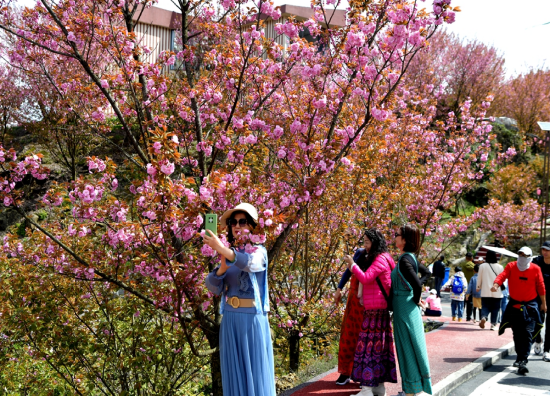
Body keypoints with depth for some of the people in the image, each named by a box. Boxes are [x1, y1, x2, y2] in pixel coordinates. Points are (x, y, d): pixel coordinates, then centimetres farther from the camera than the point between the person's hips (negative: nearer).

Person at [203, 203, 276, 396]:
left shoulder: (259, 251, -3)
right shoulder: (227, 255, 11)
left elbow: (250, 263, -29)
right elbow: (214, 287, 0)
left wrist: (222, 249, -42)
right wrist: (222, 268, -20)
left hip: (252, 320, -5)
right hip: (230, 320, 5)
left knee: (255, 371, -3)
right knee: (234, 373, 6)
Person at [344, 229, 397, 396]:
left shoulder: (380, 259, -12)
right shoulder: (375, 259, 18)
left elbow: (365, 278, -20)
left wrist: (353, 265, -11)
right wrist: (354, 269, 11)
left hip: (376, 310, -10)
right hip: (374, 309, 10)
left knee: (370, 345, -11)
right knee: (379, 345, 10)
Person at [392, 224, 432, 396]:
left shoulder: (405, 260, -20)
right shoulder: (410, 257, 7)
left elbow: (417, 285, -31)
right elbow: (425, 272, 24)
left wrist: (416, 299, -14)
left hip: (405, 308, -9)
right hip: (409, 307, 9)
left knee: (408, 346, -1)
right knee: (412, 346, 15)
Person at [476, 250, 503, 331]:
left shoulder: (482, 266, -4)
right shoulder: (500, 267, -4)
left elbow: (479, 278, 5)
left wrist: (478, 287, 21)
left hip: (485, 292, 0)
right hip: (497, 293, 0)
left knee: (485, 307, 6)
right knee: (495, 309, 9)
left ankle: (484, 317, -21)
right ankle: (493, 324, 7)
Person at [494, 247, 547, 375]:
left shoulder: (535, 269, -5)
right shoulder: (511, 266, -3)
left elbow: (541, 287, 4)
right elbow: (502, 275, -20)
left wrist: (543, 303, 10)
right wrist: (496, 285, -41)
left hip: (530, 305, -2)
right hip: (514, 304, 2)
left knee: (528, 333, -12)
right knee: (517, 333, 11)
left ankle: (523, 361, -16)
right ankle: (520, 357, 28)